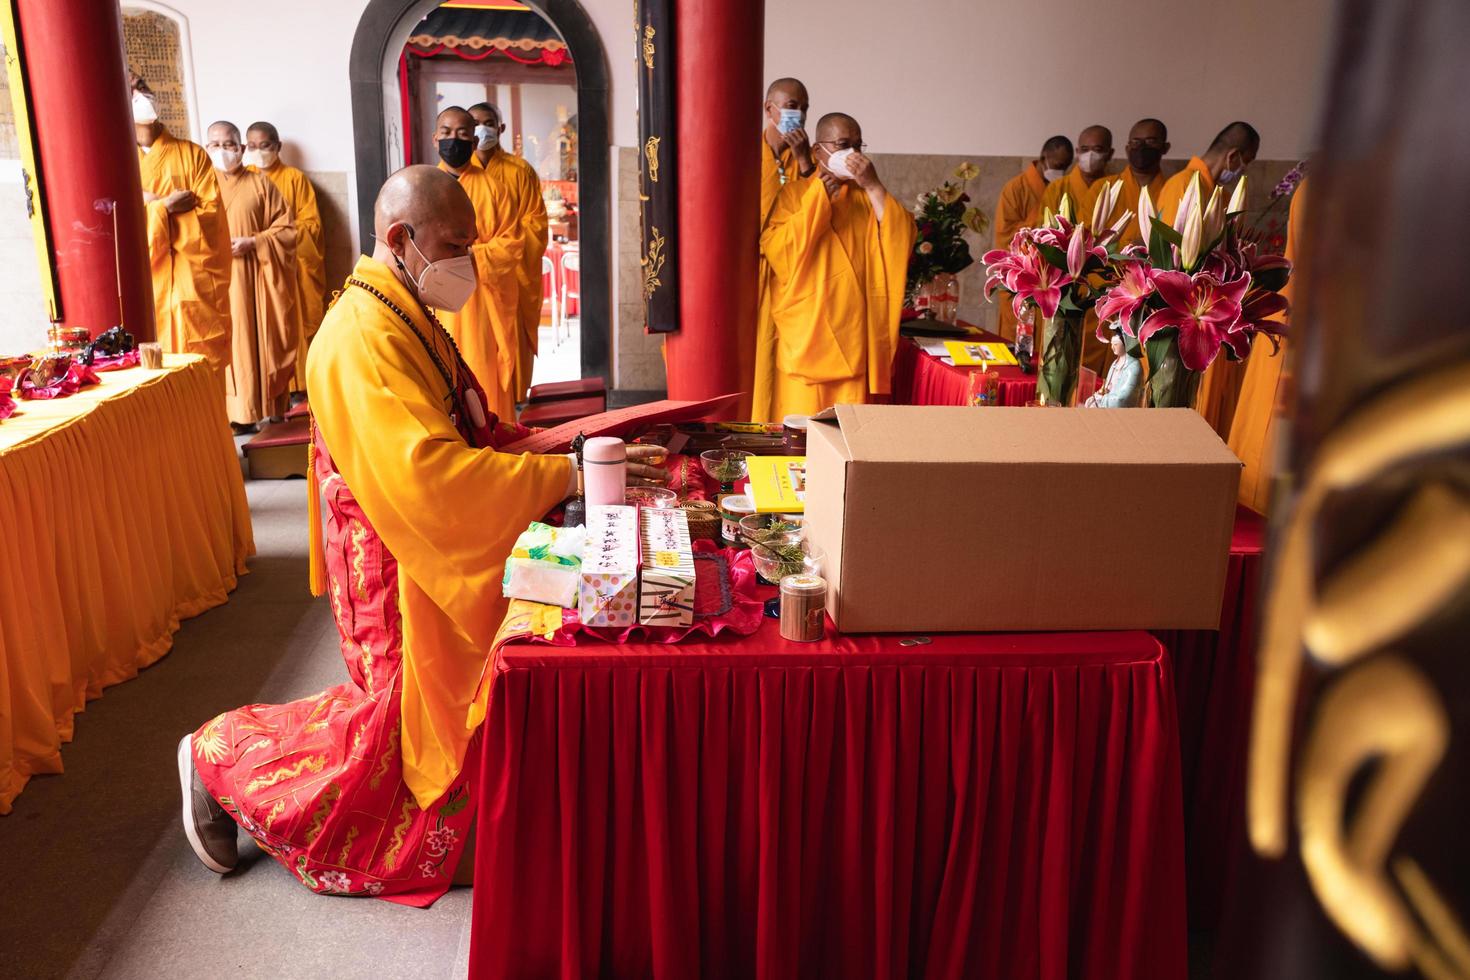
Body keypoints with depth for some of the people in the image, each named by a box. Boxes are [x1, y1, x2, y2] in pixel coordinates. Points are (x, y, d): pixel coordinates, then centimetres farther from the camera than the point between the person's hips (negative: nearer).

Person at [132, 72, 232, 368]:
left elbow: (210, 213, -3)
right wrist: (163, 208, -12)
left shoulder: (191, 154, 7)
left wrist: (152, 207, -8)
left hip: (196, 284, -1)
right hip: (150, 287, 1)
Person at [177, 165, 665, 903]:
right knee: (397, 731, 5)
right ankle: (223, 759, 24)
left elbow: (465, 432, 14)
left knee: (435, 715, 16)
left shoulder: (409, 317, 10)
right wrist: (567, 475, -34)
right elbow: (427, 471, -35)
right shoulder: (362, 336, -24)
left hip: (441, 558, 10)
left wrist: (562, 448, -1)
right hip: (394, 571, -9)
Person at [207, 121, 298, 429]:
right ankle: (234, 412, 5)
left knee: (262, 343, 0)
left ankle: (272, 409, 8)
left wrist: (252, 243, -13)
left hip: (255, 279, -2)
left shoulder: (260, 184, 6)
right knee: (225, 343, 0)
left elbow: (286, 229, 0)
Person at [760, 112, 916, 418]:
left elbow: (904, 239, -2)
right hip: (806, 333, -3)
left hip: (856, 336, 3)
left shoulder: (870, 196, 14)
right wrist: (819, 198, -13)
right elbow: (775, 250, -11)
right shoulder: (794, 193, 5)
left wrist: (873, 186, -9)